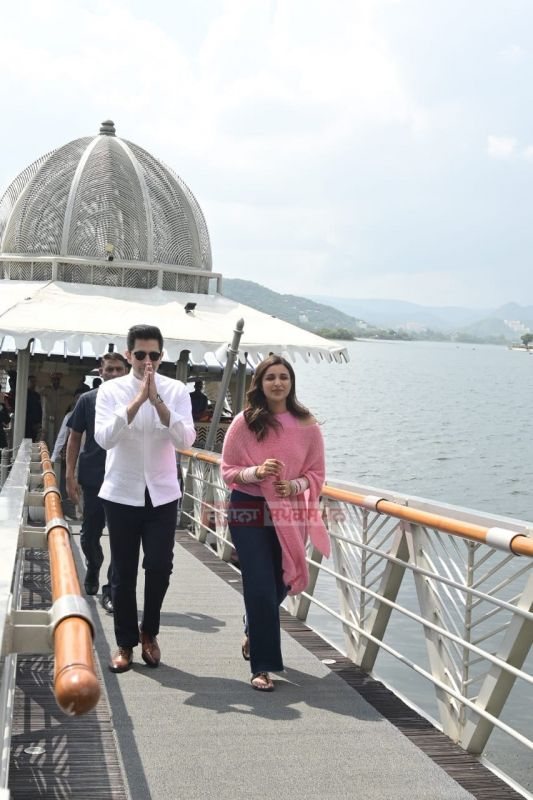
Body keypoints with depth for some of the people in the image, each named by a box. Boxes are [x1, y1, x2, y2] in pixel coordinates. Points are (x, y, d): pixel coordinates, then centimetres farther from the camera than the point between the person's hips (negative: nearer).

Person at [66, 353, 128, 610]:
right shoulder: (88, 400, 1)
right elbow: (74, 439, 4)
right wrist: (70, 476, -4)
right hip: (93, 480, 1)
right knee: (90, 535, 12)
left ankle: (110, 591, 6)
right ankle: (92, 572, 40)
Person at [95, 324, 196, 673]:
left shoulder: (176, 390, -1)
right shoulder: (111, 390, -4)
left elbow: (186, 439, -12)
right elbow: (104, 438, -17)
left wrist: (158, 402, -23)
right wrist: (137, 400, -24)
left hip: (162, 495, 1)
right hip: (121, 494, 0)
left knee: (160, 567, -1)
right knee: (124, 572, 6)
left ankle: (149, 633, 24)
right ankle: (126, 642, 21)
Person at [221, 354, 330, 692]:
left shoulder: (307, 424, -1)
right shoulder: (244, 422, -4)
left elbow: (317, 473, 4)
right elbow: (228, 470, -1)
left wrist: (295, 485, -16)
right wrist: (256, 472, -20)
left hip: (290, 515, 3)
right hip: (250, 513, -2)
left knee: (280, 585, 15)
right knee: (261, 589, -5)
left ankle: (254, 632, 46)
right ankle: (263, 666, 7)